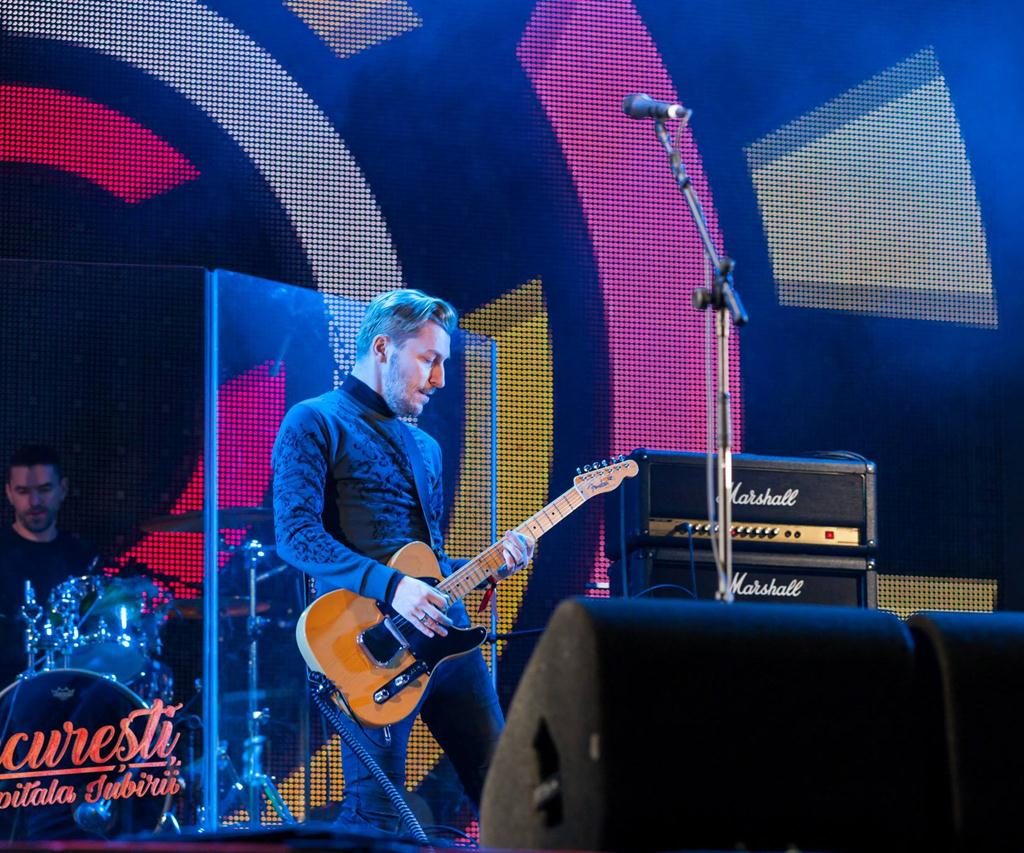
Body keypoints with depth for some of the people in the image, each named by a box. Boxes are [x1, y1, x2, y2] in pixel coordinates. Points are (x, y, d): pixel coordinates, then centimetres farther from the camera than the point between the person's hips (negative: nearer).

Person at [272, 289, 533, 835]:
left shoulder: (424, 446, 24)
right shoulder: (315, 423, -1)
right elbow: (296, 534, -14)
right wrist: (390, 587, -23)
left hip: (445, 633, 8)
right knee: (375, 816, -12)